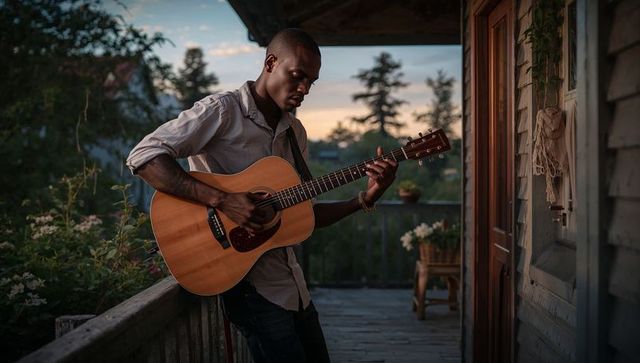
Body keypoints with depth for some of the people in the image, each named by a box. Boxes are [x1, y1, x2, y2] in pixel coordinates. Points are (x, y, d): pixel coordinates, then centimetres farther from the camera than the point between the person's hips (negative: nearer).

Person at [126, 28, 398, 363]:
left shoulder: (295, 132, 11)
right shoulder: (222, 110, -11)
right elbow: (143, 156, -21)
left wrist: (365, 199, -2)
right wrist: (222, 200, -28)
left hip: (290, 280, 8)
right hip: (248, 280, -7)